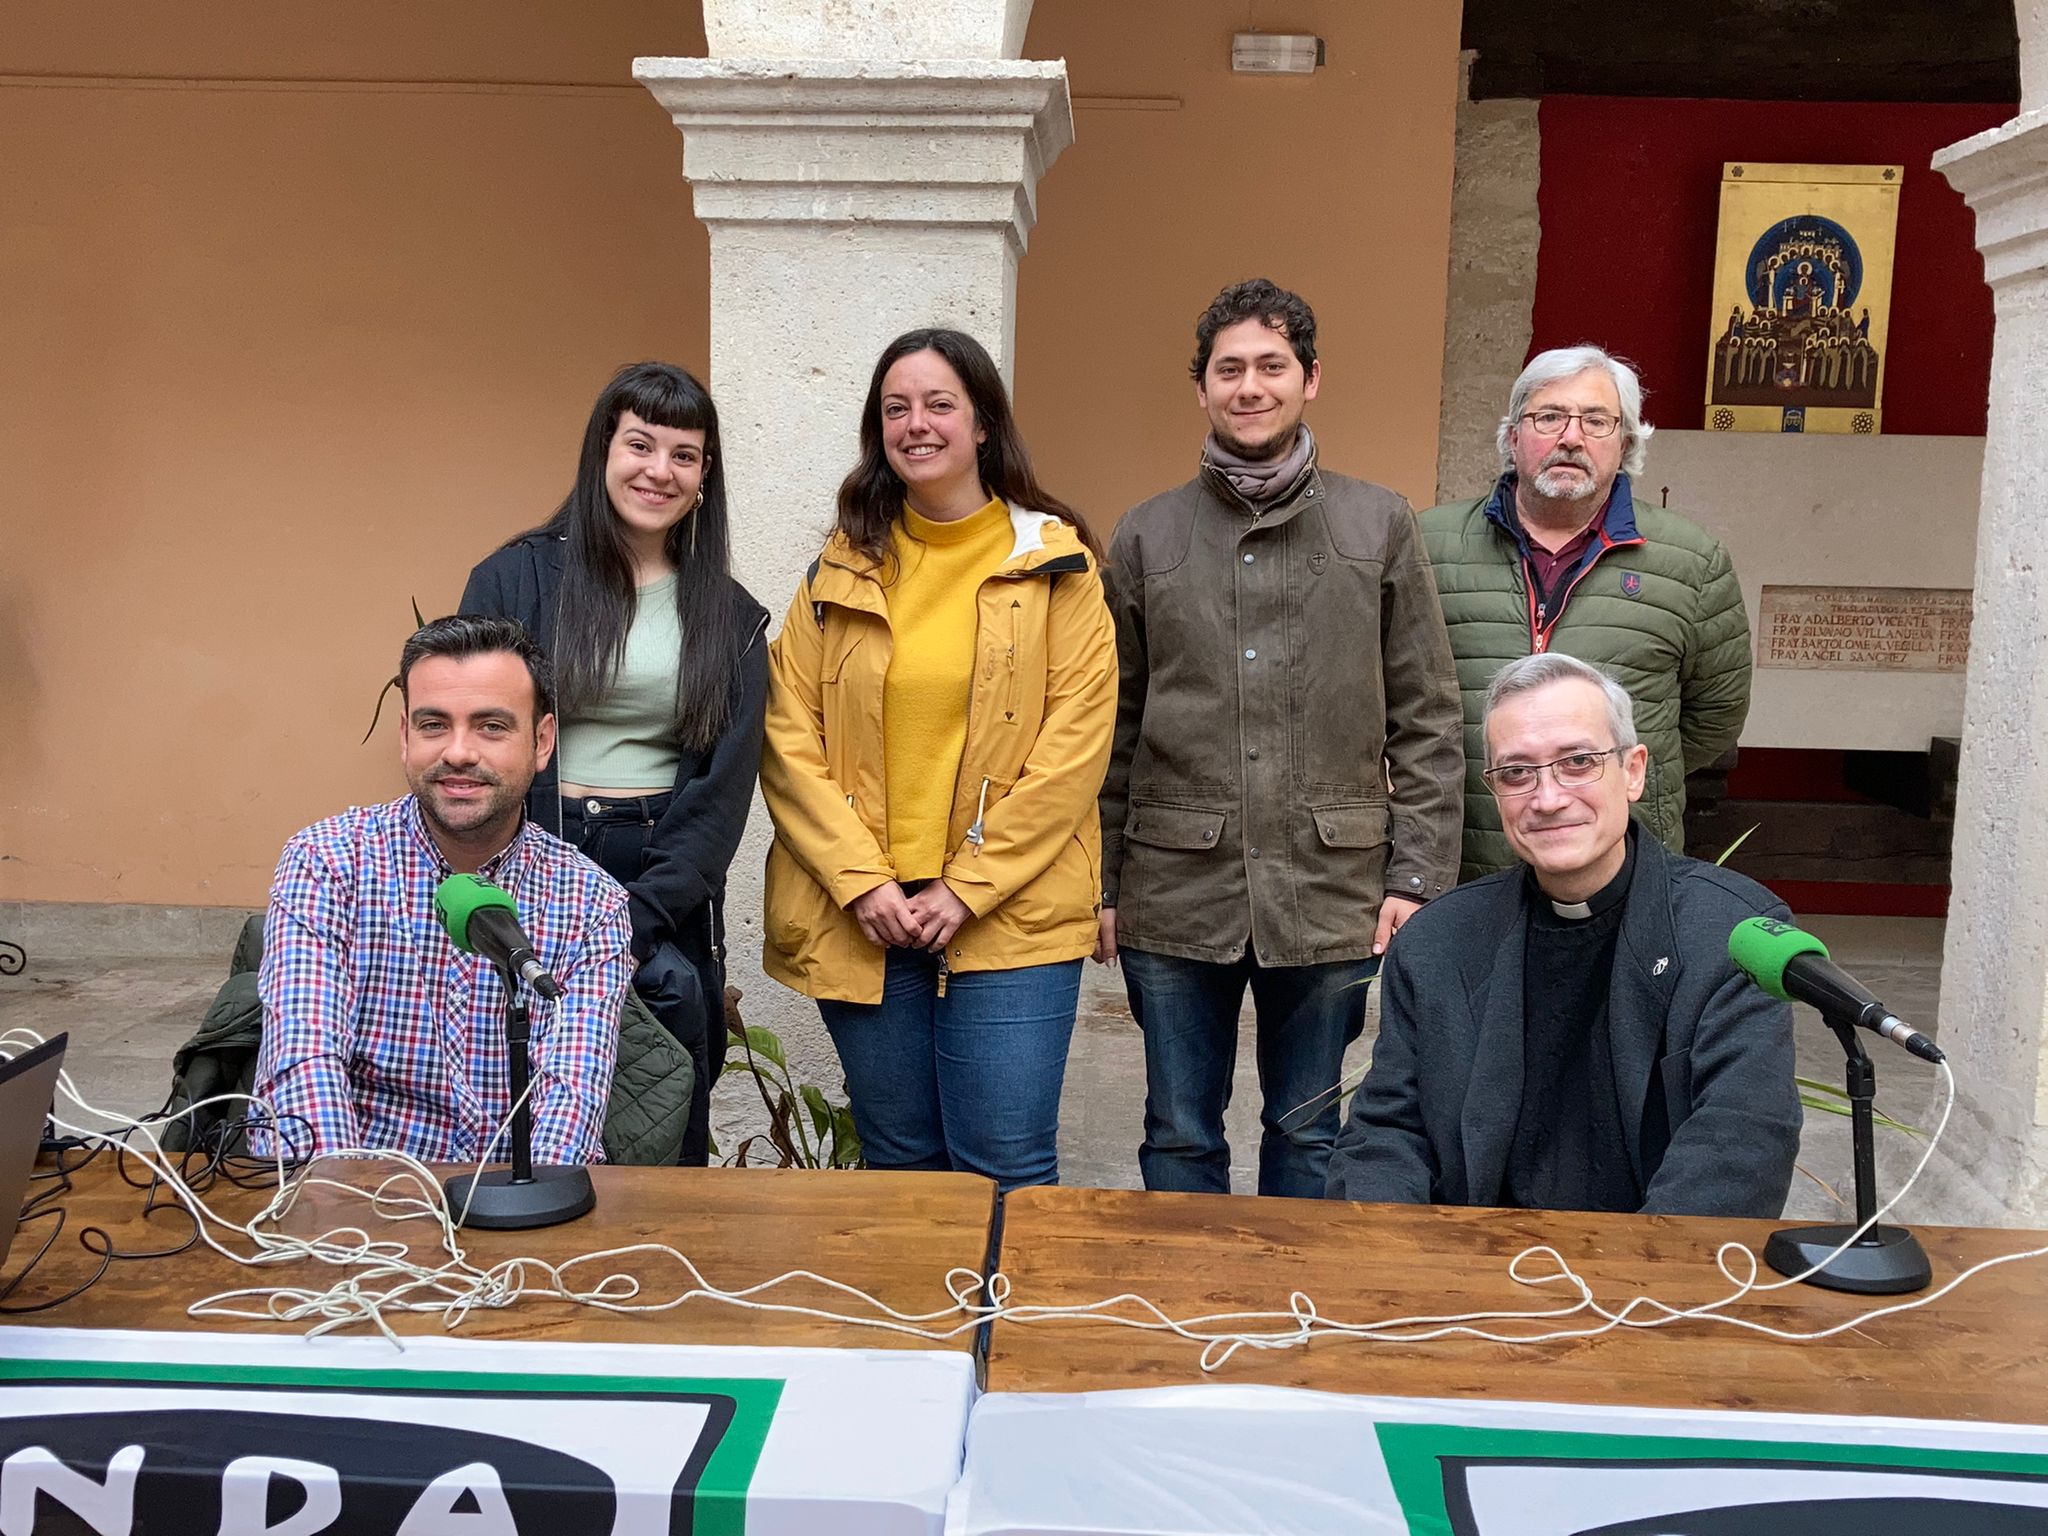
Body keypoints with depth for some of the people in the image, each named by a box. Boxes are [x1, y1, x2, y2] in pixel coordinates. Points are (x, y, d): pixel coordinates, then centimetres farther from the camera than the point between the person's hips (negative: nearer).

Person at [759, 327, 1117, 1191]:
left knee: (1005, 1171, -2)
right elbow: (790, 737, 3)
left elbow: (1076, 741, -6)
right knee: (898, 1164, 13)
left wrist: (968, 889, -11)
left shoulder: (1055, 563, 1)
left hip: (1009, 917, -3)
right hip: (859, 917, 3)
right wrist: (860, 880, -9)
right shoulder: (843, 567, 10)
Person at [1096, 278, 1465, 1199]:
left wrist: (1415, 879, -3)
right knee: (1180, 1135, 12)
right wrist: (1102, 883, 4)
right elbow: (1112, 726, 7)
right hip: (1176, 892, 1)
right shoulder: (1146, 536, 6)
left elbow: (1426, 719, 3)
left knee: (1307, 1132, 14)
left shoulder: (1379, 526, 3)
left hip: (1329, 893, 0)